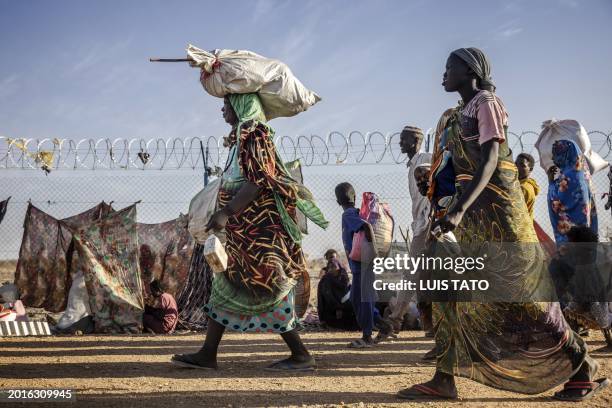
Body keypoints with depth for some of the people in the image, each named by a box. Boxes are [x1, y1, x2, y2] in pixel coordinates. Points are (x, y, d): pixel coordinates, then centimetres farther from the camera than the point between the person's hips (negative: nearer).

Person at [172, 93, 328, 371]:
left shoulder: (254, 136, -11)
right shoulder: (242, 137, 18)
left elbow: (257, 181, -22)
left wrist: (226, 212, -25)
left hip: (257, 229, -10)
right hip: (244, 229, 10)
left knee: (268, 291, -8)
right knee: (225, 288, 10)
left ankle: (301, 356, -1)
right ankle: (207, 355, 14)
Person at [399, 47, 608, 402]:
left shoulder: (486, 102, -8)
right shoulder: (461, 114, 17)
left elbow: (489, 161, -20)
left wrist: (459, 210, -31)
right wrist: (454, 212, 20)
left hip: (498, 207, -9)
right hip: (473, 213, 9)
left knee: (525, 293, -4)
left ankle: (583, 368, 9)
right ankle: (444, 380, 6)